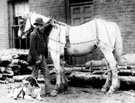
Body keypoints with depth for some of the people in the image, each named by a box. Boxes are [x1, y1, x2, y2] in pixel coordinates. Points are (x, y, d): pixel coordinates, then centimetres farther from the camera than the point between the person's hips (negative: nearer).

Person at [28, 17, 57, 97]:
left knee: (47, 73, 7)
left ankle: (49, 90, 12)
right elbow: (32, 48, -17)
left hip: (42, 56, 8)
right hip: (37, 57, -8)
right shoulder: (34, 34, -14)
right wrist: (37, 59, -19)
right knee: (35, 75, 1)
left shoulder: (43, 34, 10)